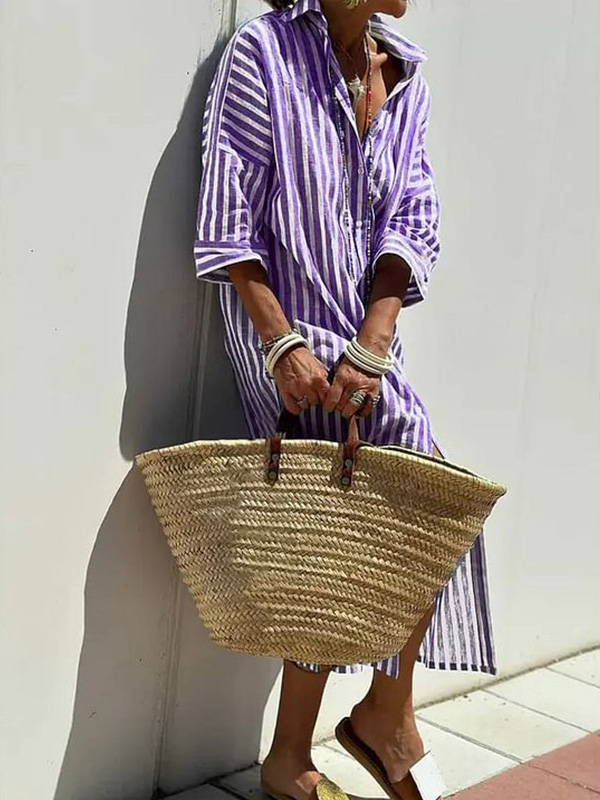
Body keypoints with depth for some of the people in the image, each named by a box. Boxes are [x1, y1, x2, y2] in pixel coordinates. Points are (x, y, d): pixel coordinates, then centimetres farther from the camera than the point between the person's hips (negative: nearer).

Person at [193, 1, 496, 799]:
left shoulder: (406, 79, 7)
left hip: (366, 335, 6)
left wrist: (372, 345, -14)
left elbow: (410, 224, 0)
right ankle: (388, 717, 7)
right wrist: (283, 344, -20)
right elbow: (229, 221, -11)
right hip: (287, 326, -6)